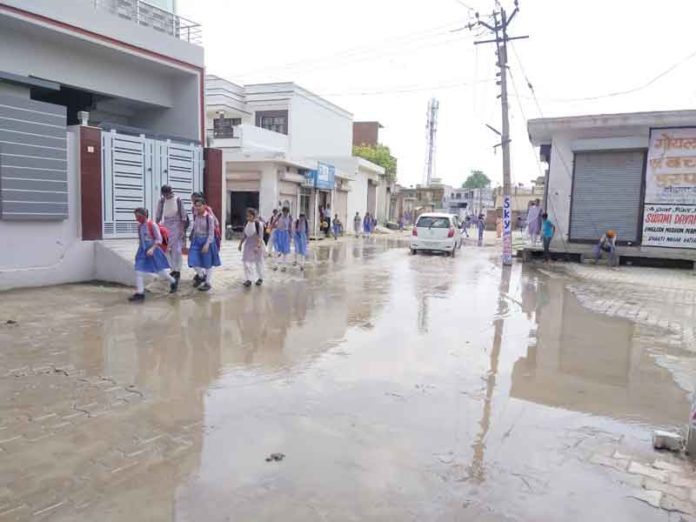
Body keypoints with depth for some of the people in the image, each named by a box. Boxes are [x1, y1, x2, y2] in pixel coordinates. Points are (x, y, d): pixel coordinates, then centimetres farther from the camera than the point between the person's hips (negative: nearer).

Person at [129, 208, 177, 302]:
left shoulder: (152, 225, -14)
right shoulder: (139, 226, 5)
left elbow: (159, 239, -15)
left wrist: (152, 249, -25)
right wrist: (141, 249, 19)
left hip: (153, 251, -6)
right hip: (143, 251, 6)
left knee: (160, 271, 6)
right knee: (139, 272, -4)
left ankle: (174, 282, 33)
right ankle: (140, 294, 0)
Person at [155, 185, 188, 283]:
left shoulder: (178, 200, -9)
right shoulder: (161, 201, 0)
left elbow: (183, 215, -6)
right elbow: (158, 215, 6)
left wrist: (183, 228, -8)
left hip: (177, 226, -4)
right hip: (166, 225, 4)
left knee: (177, 249, -6)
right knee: (167, 249, 5)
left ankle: (178, 271, 2)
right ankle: (173, 269, 16)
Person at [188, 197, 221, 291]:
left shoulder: (209, 217, -15)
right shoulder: (195, 216, 3)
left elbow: (211, 233, -15)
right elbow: (195, 229, 13)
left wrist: (207, 244, -22)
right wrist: (193, 240, 16)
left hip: (206, 241, -5)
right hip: (196, 240, 5)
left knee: (208, 263, 7)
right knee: (193, 261, -1)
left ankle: (208, 283, 21)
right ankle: (201, 275, 28)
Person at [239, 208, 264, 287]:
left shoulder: (259, 224, -16)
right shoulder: (246, 223, 3)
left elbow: (260, 236, -20)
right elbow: (244, 235, 12)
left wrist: (257, 246, -27)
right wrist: (241, 243, 10)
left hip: (257, 245, -5)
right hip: (248, 245, 5)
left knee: (258, 262, 8)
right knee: (247, 262, -2)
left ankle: (260, 278, 25)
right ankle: (249, 279, 4)